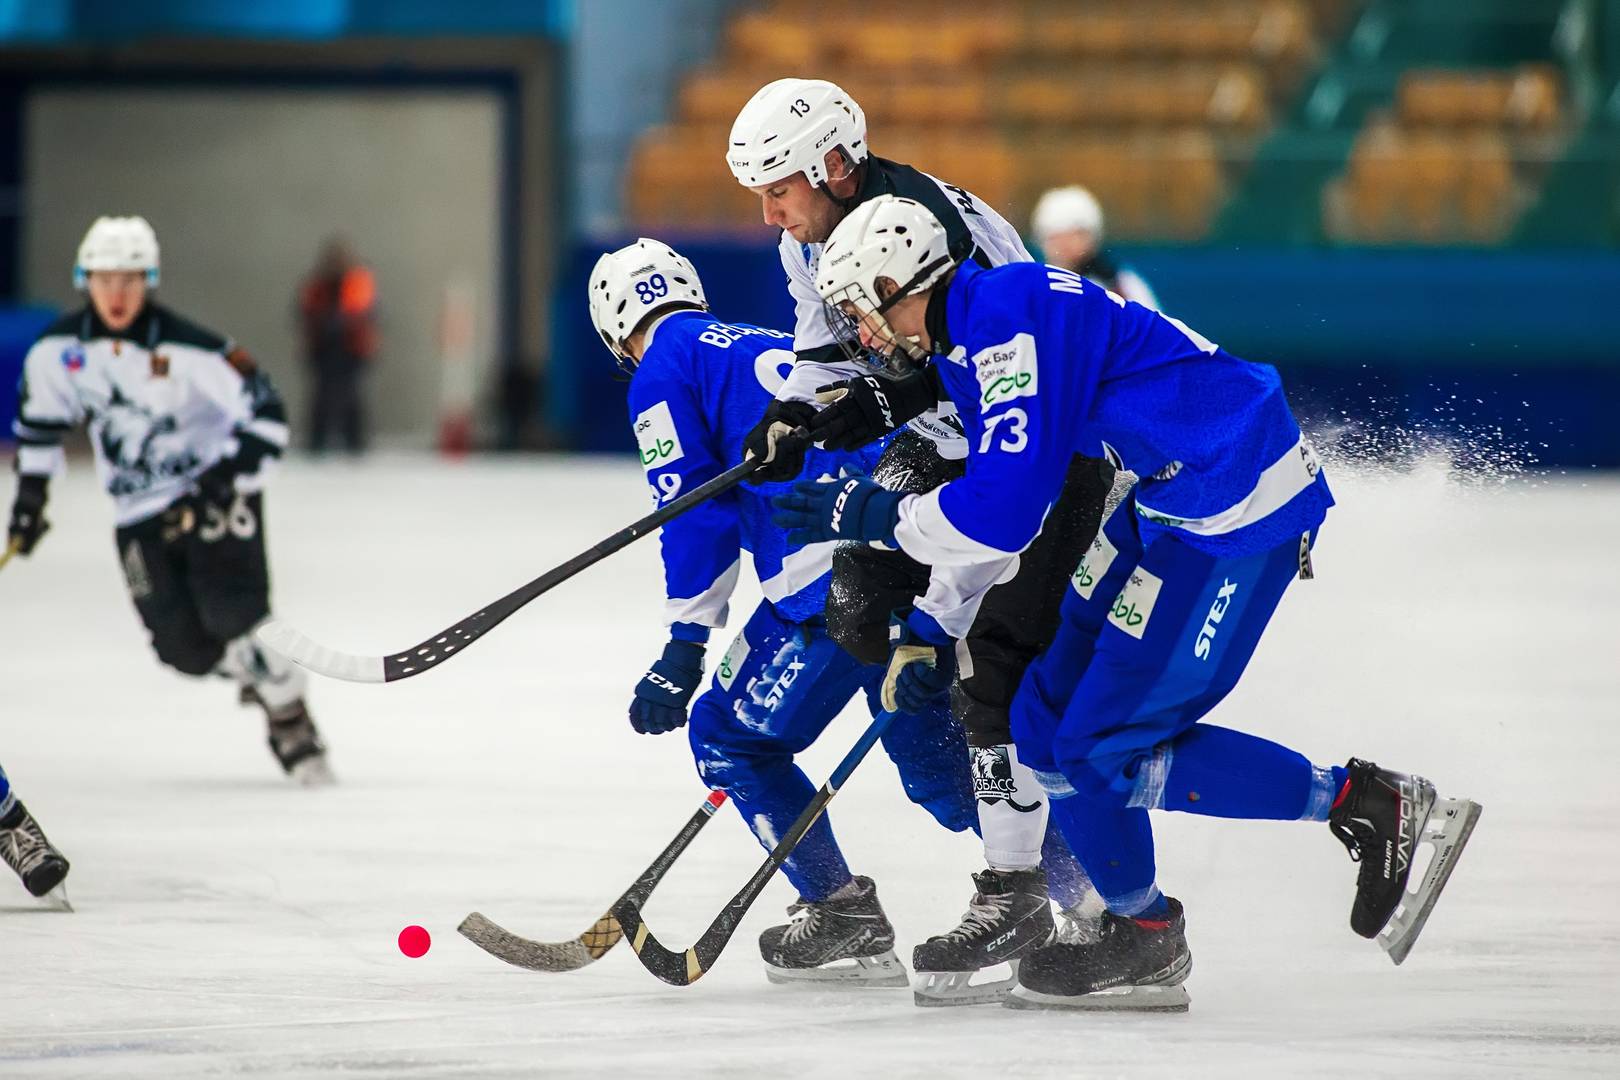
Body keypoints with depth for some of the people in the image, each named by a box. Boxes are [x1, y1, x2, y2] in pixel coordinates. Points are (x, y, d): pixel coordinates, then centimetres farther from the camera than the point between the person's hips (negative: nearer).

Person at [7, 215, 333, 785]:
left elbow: (265, 414, -18)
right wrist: (30, 494, 12)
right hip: (141, 513, 4)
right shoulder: (58, 350, -5)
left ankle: (290, 715, -3)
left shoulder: (189, 348, -20)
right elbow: (40, 419, 13)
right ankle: (255, 673, 25)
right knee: (182, 645, -6)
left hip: (216, 488, -4)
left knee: (230, 611, -23)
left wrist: (229, 474, -29)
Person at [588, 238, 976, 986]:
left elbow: (695, 509, -3)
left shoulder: (665, 370, 8)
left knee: (730, 736, 8)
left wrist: (686, 646, -3)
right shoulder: (771, 347, 32)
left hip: (836, 580, -7)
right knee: (934, 753, 19)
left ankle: (843, 917, 5)